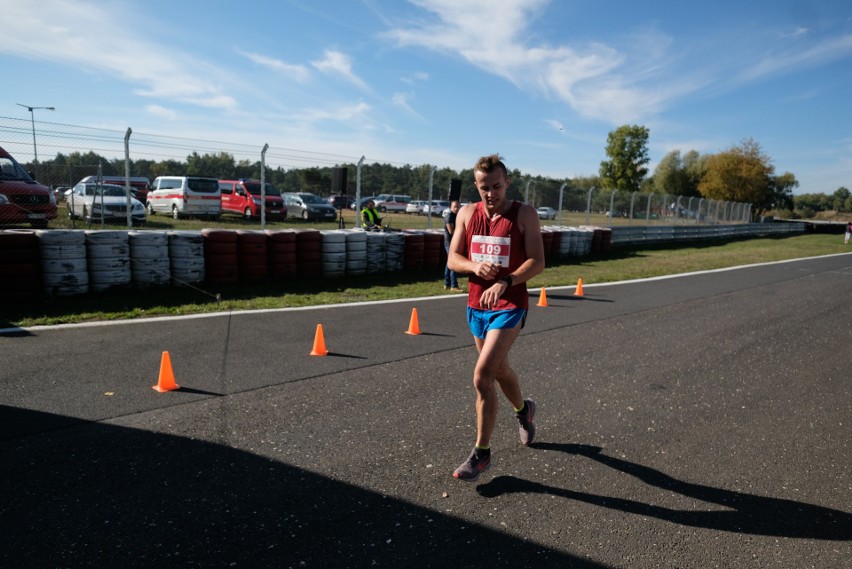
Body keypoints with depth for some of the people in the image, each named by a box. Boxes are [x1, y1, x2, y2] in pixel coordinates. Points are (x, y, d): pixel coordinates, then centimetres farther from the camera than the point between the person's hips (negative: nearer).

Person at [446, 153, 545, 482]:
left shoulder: (524, 215, -7)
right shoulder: (467, 214, 5)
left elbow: (537, 262, -13)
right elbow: (453, 259, 4)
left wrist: (505, 283, -28)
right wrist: (475, 266, -17)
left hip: (509, 306, -5)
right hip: (476, 305, 5)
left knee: (482, 378, -14)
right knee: (499, 370, 21)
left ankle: (481, 454, 1)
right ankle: (523, 409, 51)